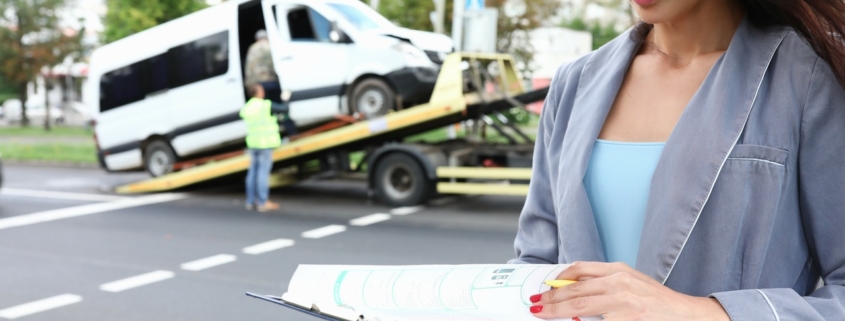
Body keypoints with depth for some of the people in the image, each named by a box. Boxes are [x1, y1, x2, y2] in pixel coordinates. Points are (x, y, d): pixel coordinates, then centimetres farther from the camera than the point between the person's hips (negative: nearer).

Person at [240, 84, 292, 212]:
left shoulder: (246, 107, 8)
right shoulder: (267, 105, -12)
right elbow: (284, 109, -3)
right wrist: (285, 99, 16)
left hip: (253, 143, 7)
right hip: (265, 143, -7)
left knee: (253, 171, 10)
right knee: (263, 171, -6)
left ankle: (251, 201, 13)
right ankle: (263, 202, -6)